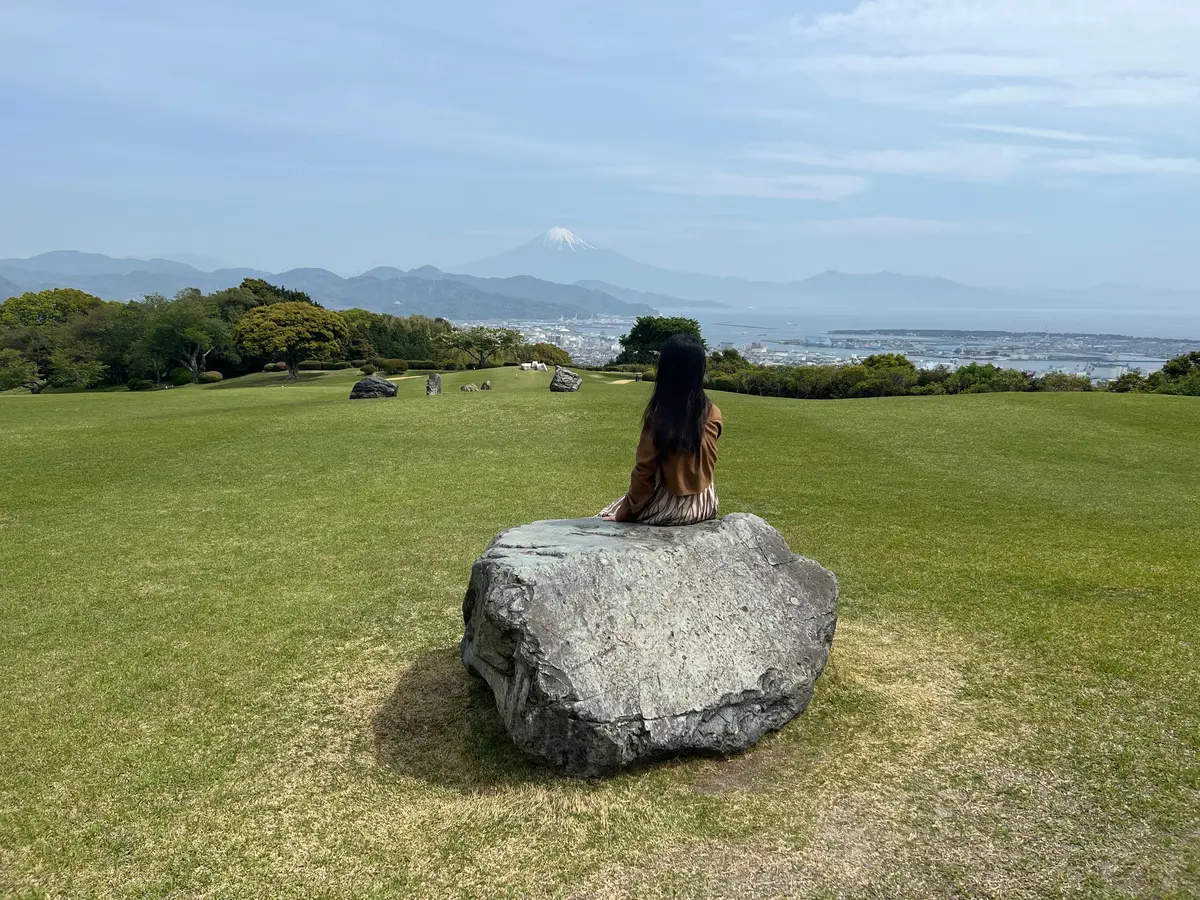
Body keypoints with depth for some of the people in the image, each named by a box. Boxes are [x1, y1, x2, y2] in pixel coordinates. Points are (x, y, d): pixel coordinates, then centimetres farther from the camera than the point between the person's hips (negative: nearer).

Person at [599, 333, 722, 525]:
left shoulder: (658, 414, -19)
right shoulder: (713, 415, -7)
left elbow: (643, 469, -14)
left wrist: (627, 508, -1)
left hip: (669, 508, -5)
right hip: (705, 505, 5)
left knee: (608, 515, 20)